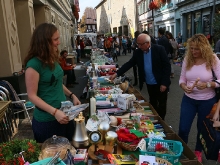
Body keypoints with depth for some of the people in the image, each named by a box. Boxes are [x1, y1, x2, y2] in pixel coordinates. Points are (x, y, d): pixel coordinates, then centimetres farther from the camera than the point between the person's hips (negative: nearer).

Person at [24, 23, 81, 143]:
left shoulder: (52, 59, 6)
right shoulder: (34, 64, -19)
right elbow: (32, 96, -18)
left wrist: (71, 95, 5)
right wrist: (54, 111, -25)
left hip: (63, 114, 8)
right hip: (46, 120, -7)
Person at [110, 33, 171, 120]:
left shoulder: (159, 49, -14)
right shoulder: (138, 52, -2)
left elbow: (167, 66, -14)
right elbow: (129, 64, 2)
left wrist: (164, 83, -17)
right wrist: (116, 74, -6)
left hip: (160, 84, -4)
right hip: (149, 84, 4)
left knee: (161, 104, 8)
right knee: (152, 104, 18)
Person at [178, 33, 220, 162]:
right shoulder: (187, 59, -6)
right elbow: (182, 78, -1)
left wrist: (207, 84, -31)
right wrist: (184, 87, -22)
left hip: (207, 101, -1)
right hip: (188, 99, 2)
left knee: (202, 128, 19)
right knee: (183, 129, 4)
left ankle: (198, 152, 45)